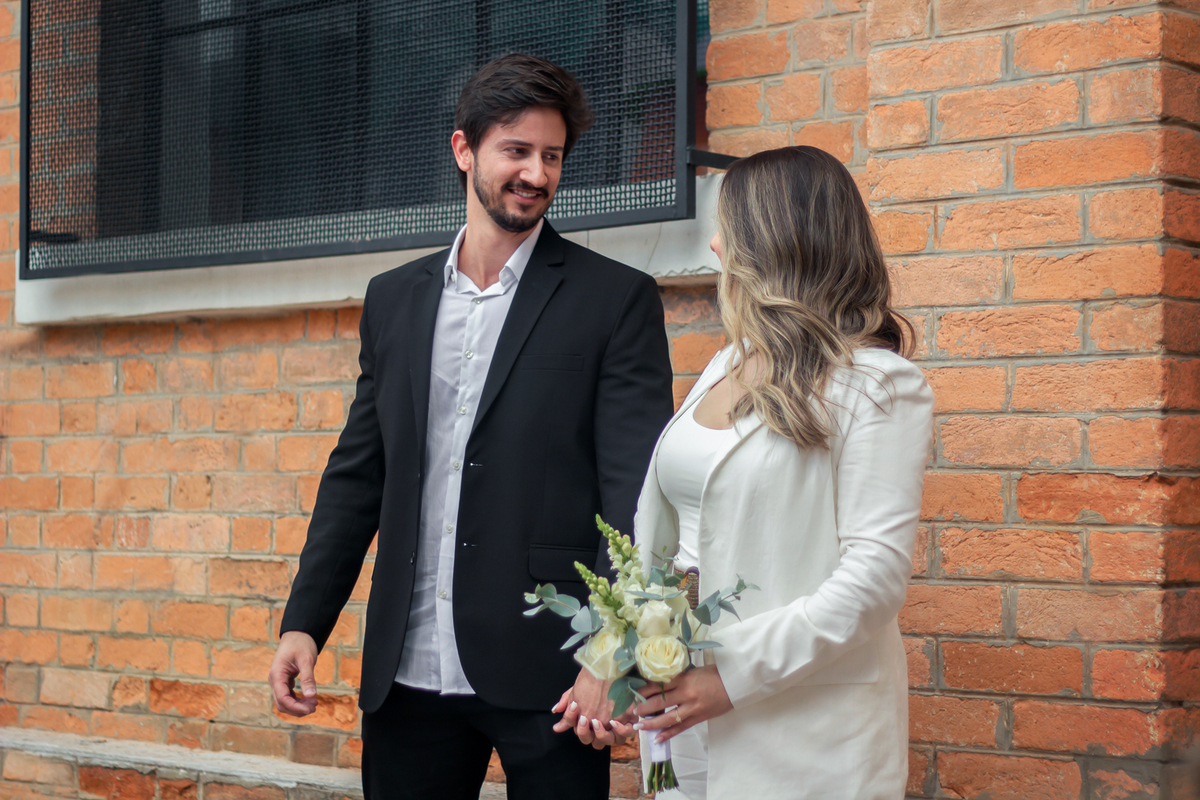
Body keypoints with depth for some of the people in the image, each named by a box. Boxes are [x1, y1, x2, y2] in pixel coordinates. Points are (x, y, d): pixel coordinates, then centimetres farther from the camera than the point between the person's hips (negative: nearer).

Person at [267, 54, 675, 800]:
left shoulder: (618, 299, -2)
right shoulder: (393, 298, 12)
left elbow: (636, 488, -8)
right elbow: (357, 473, 14)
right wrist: (303, 622, 6)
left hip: (544, 676, -4)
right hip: (408, 675, 4)